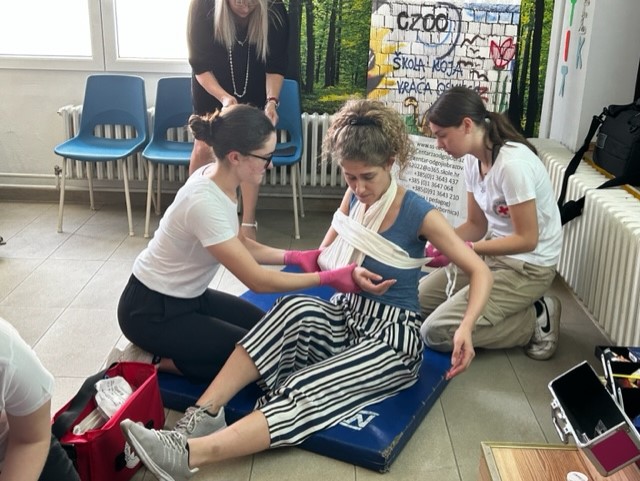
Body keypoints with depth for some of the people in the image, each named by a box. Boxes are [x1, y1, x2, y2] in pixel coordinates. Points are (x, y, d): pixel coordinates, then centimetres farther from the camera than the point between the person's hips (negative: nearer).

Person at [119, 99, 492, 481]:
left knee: (307, 392, -30)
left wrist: (466, 327, -32)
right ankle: (203, 414, -36)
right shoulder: (355, 197, -1)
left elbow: (480, 271, -15)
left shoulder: (419, 214, -16)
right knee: (297, 310, -30)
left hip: (392, 338, -5)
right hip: (347, 318, 5)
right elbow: (325, 258, 8)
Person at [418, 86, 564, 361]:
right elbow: (476, 225, 7)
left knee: (436, 333, -16)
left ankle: (535, 320, -3)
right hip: (494, 254, 9)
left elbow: (527, 239, -24)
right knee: (418, 299, 9)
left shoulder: (513, 164, -26)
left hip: (527, 267, -9)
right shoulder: (473, 160, 0)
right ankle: (513, 309, 9)